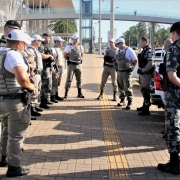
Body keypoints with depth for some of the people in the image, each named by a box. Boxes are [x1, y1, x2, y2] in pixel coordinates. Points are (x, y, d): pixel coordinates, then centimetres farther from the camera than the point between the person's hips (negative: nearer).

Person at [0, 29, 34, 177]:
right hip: (15, 101, -9)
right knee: (16, 135, 4)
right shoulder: (13, 55, -19)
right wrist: (30, 87, -16)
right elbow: (22, 78, -35)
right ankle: (13, 167, 13)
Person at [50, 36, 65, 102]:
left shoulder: (59, 49, 16)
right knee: (54, 83, -6)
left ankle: (56, 95, 24)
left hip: (60, 68, 9)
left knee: (58, 83, 15)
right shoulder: (53, 49, -13)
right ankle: (52, 97, -2)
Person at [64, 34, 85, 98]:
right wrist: (70, 59, 6)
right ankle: (66, 93, 3)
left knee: (79, 79, 8)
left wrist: (80, 59, 10)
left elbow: (82, 54, 22)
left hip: (79, 65, 4)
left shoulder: (80, 46, 7)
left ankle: (79, 93, 17)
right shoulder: (69, 46, -6)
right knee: (69, 79, -3)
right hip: (71, 65, -4)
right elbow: (65, 56, -1)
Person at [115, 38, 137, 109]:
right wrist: (117, 67, 14)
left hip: (126, 72, -7)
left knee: (128, 88, -5)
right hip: (119, 71, 7)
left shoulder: (129, 50, -9)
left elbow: (135, 60, -5)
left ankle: (129, 102, 0)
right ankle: (122, 101, 24)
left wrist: (131, 67, -2)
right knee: (120, 87, 12)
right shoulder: (117, 50, 10)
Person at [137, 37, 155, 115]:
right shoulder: (144, 50, 14)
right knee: (144, 91, 19)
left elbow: (150, 64, -25)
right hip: (143, 74, 10)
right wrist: (140, 70, 10)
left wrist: (142, 70, -20)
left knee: (145, 91, -7)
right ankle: (145, 106, 33)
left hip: (146, 74, -10)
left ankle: (146, 110, -2)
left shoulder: (148, 51, -17)